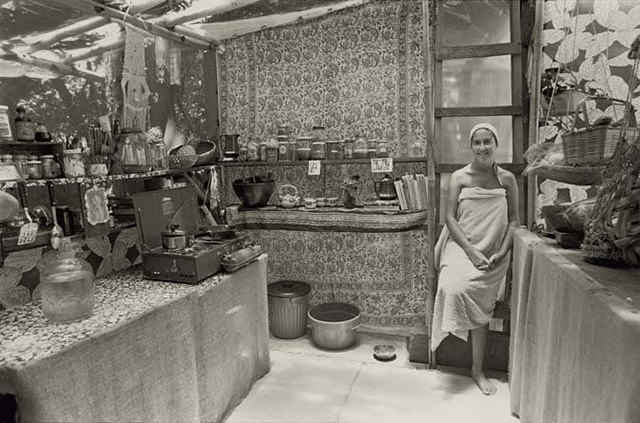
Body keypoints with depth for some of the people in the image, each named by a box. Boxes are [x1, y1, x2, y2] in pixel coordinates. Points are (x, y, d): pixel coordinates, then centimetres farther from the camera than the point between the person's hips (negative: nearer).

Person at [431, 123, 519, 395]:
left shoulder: (507, 179, 7)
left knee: (477, 299, -14)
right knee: (455, 288, -26)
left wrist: (501, 252, -7)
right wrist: (472, 251, -11)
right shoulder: (459, 177, 2)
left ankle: (477, 369, 3)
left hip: (494, 253, 1)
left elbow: (513, 220, 7)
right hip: (462, 247, 0)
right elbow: (450, 217, -3)